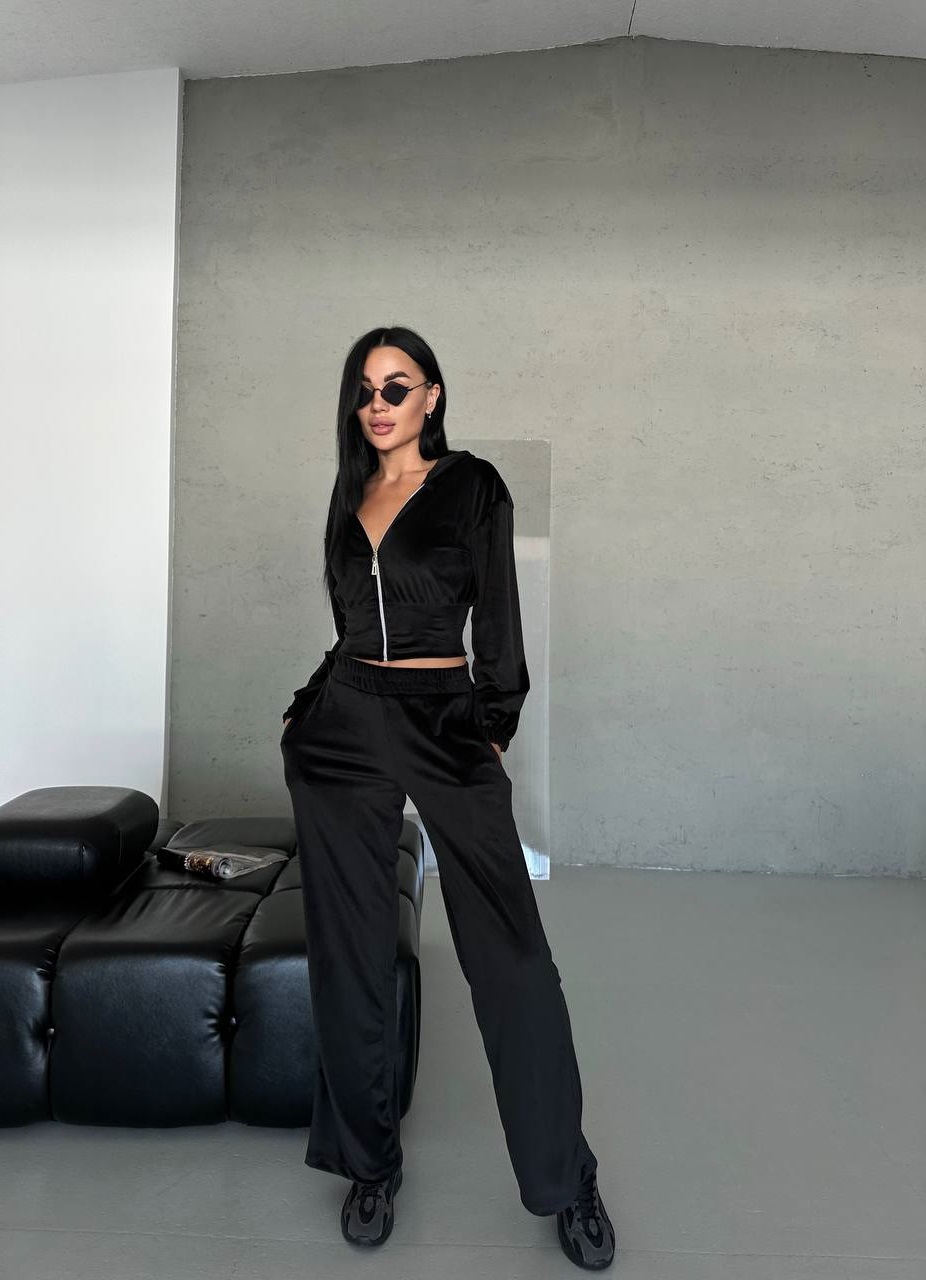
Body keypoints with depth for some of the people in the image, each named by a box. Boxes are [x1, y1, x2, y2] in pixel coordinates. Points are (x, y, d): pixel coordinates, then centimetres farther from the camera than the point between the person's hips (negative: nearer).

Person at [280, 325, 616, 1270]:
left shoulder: (471, 484, 1)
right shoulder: (350, 495, 15)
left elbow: (498, 618, -1)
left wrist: (494, 728, -5)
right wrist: (315, 710, 17)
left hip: (446, 722, -4)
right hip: (343, 725, 5)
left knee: (510, 951, -4)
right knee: (351, 947, 8)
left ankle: (566, 1181, 11)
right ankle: (370, 1162, 25)